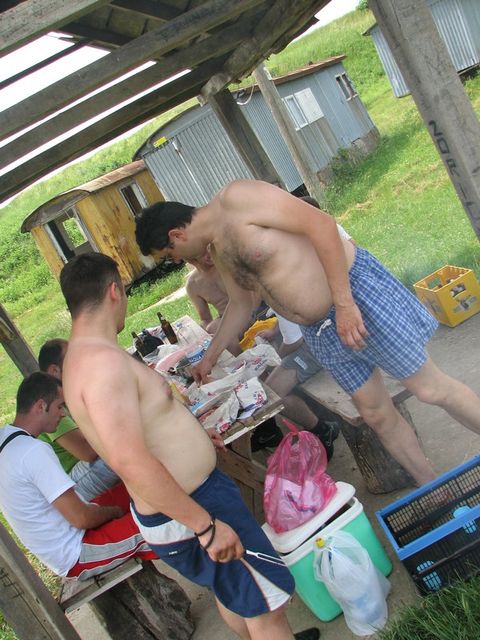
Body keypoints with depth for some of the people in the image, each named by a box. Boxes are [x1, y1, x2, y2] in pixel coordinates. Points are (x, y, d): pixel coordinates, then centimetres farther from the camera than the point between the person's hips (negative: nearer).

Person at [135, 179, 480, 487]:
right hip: (321, 330, 9)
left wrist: (343, 302, -24)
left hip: (354, 288, -8)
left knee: (431, 389, 1)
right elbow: (239, 304, 25)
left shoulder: (234, 198, -18)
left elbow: (320, 223, -23)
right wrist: (210, 357, 30)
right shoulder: (217, 252, 10)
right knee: (376, 413, 12)